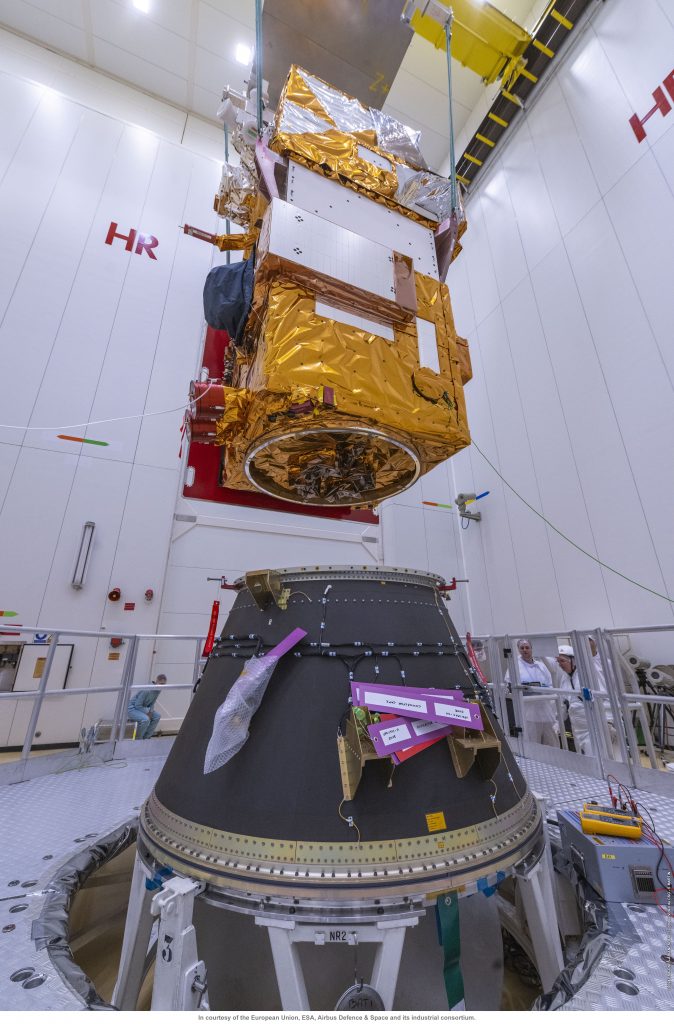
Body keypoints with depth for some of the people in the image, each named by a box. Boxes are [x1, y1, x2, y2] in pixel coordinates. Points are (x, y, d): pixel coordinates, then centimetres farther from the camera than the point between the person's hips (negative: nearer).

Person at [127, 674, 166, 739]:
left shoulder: (157, 690, -5)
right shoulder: (146, 690, -31)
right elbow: (137, 705, -26)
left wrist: (151, 711, -12)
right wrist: (147, 711, -21)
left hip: (142, 708, 9)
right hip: (131, 708, -9)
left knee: (157, 716, -5)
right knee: (145, 719, -31)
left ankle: (146, 738, 5)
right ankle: (138, 740, -8)